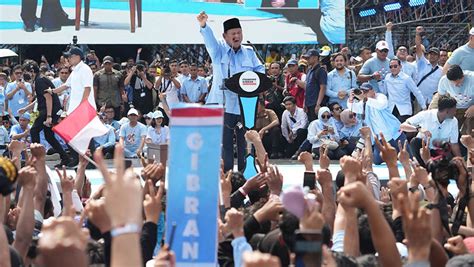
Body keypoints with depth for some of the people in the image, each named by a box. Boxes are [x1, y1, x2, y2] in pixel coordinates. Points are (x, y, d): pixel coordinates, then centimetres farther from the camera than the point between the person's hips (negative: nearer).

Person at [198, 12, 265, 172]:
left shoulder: (249, 53, 15)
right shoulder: (219, 50, 5)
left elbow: (260, 69, 17)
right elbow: (209, 39, -13)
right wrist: (203, 26, -34)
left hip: (245, 104, 3)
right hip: (225, 105, -2)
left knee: (245, 141, 4)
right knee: (225, 142, -2)